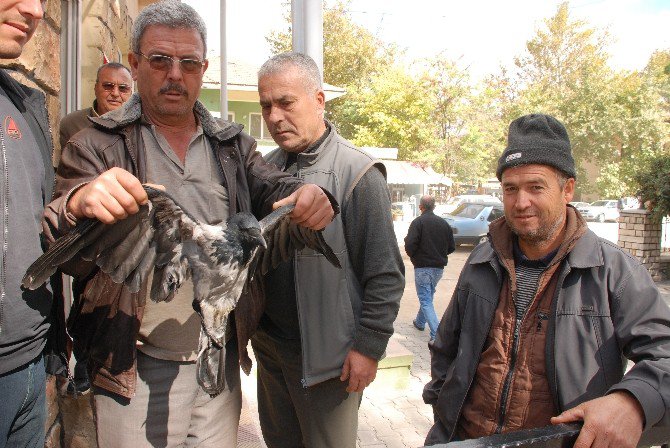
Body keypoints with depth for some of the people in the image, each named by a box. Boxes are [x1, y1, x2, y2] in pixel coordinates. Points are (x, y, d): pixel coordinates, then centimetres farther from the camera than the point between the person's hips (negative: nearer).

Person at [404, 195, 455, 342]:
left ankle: (436, 335, -12)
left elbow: (410, 245, -21)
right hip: (439, 267, 6)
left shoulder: (418, 222, -13)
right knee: (428, 296, 24)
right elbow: (452, 247, 6)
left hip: (423, 267, -6)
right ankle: (420, 322, 42)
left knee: (425, 300, -2)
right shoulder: (444, 223, 4)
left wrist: (413, 256, 0)